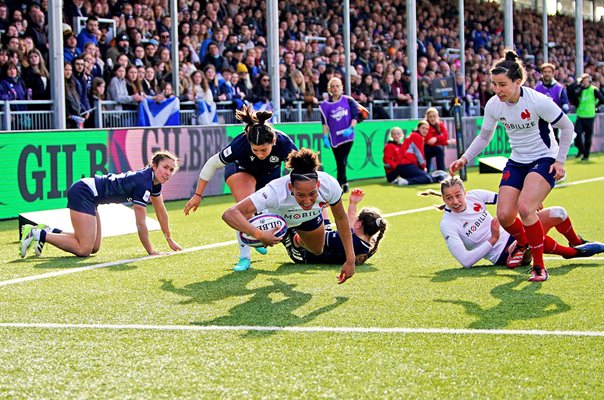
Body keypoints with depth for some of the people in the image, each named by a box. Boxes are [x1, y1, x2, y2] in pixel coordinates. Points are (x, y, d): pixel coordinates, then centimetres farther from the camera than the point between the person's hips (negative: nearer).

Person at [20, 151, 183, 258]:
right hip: (83, 192, -10)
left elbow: (161, 211, 17)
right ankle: (38, 234, -7)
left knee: (94, 247, 14)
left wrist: (169, 239, 20)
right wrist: (151, 251, -11)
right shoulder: (143, 184, -24)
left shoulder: (155, 181, 3)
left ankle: (50, 232, 19)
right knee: (84, 250, -15)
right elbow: (140, 224, -20)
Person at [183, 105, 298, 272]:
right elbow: (212, 164, -25)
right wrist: (198, 195, -19)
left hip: (270, 175, 3)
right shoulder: (240, 144, -41)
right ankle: (244, 257, -20)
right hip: (241, 169, -3)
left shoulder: (284, 143, -40)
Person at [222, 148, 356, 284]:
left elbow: (341, 219, -21)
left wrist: (350, 260, -23)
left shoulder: (330, 185, -42)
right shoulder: (275, 192, -51)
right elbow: (229, 214, -57)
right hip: (274, 216, -3)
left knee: (317, 252, 24)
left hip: (310, 217, 3)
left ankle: (299, 241, 56)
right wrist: (259, 235, -71)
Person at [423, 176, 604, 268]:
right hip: (502, 256, -7)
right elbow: (465, 261, -24)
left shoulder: (474, 196, -3)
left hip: (511, 235, 7)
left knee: (558, 213, -5)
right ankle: (573, 252, -12)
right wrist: (493, 240, -25)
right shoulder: (447, 225, -17)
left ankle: (577, 243, 26)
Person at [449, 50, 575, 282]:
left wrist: (560, 161, -10)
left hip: (544, 161, -5)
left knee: (524, 208, -27)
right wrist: (465, 158, -2)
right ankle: (522, 243, 29)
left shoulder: (538, 101, -23)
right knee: (504, 215, -8)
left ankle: (539, 267, -12)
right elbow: (484, 137, 10)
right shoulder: (494, 105, -8)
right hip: (516, 162, 5)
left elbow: (567, 127, -9)